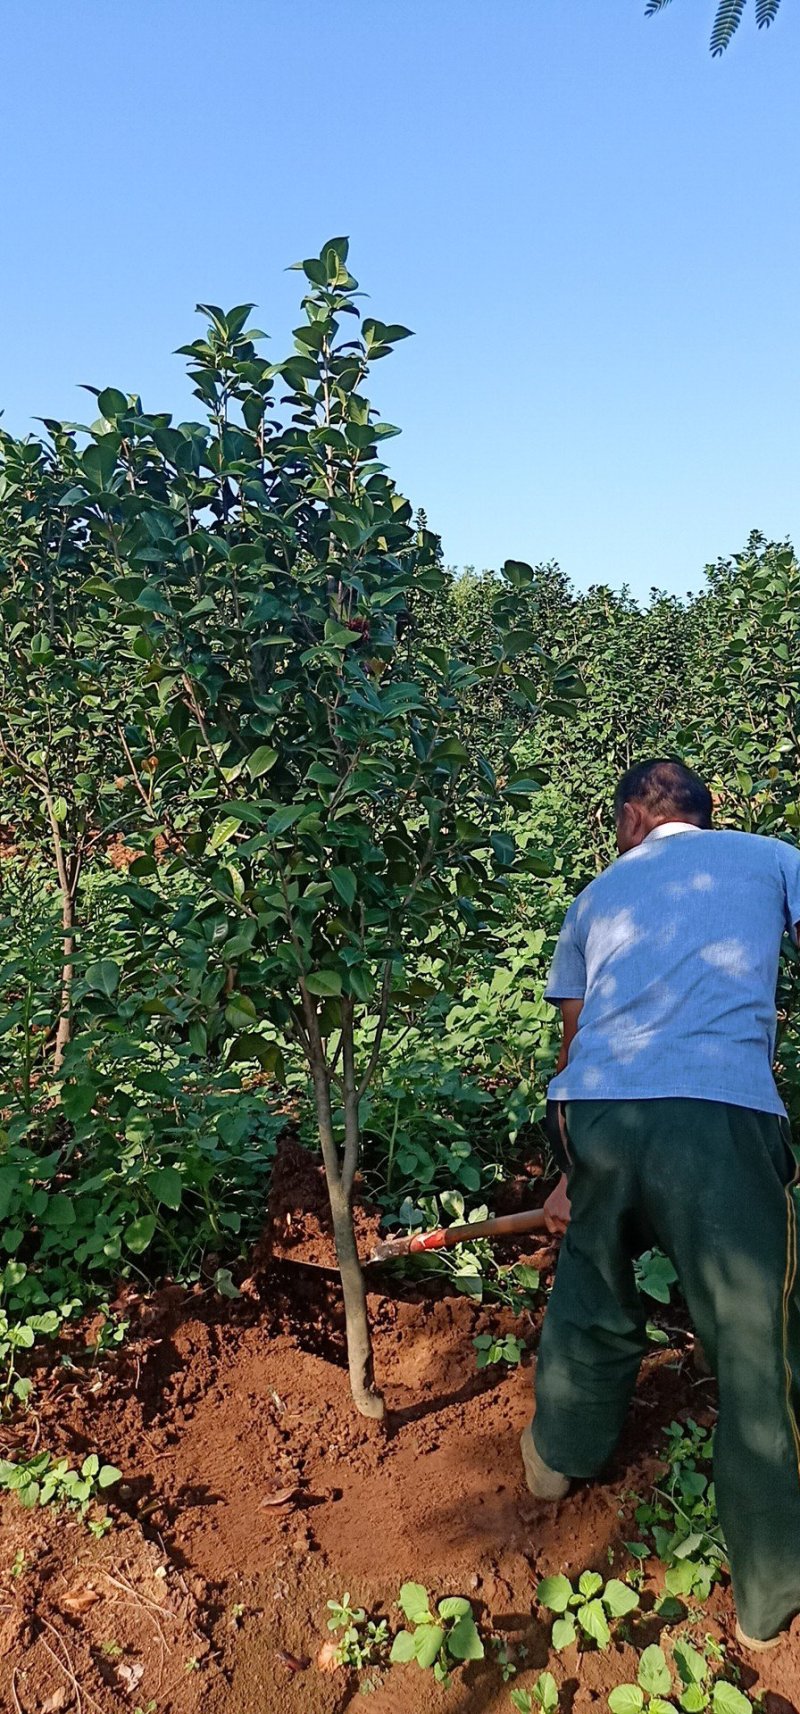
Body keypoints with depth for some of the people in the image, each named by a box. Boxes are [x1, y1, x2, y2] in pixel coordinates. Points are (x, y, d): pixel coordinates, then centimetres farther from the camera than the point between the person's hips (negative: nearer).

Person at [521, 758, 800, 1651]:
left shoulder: (597, 895, 23)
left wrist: (575, 1175, 34)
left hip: (595, 1109, 4)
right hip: (721, 1112, -3)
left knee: (591, 1295, 27)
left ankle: (559, 1453, 49)